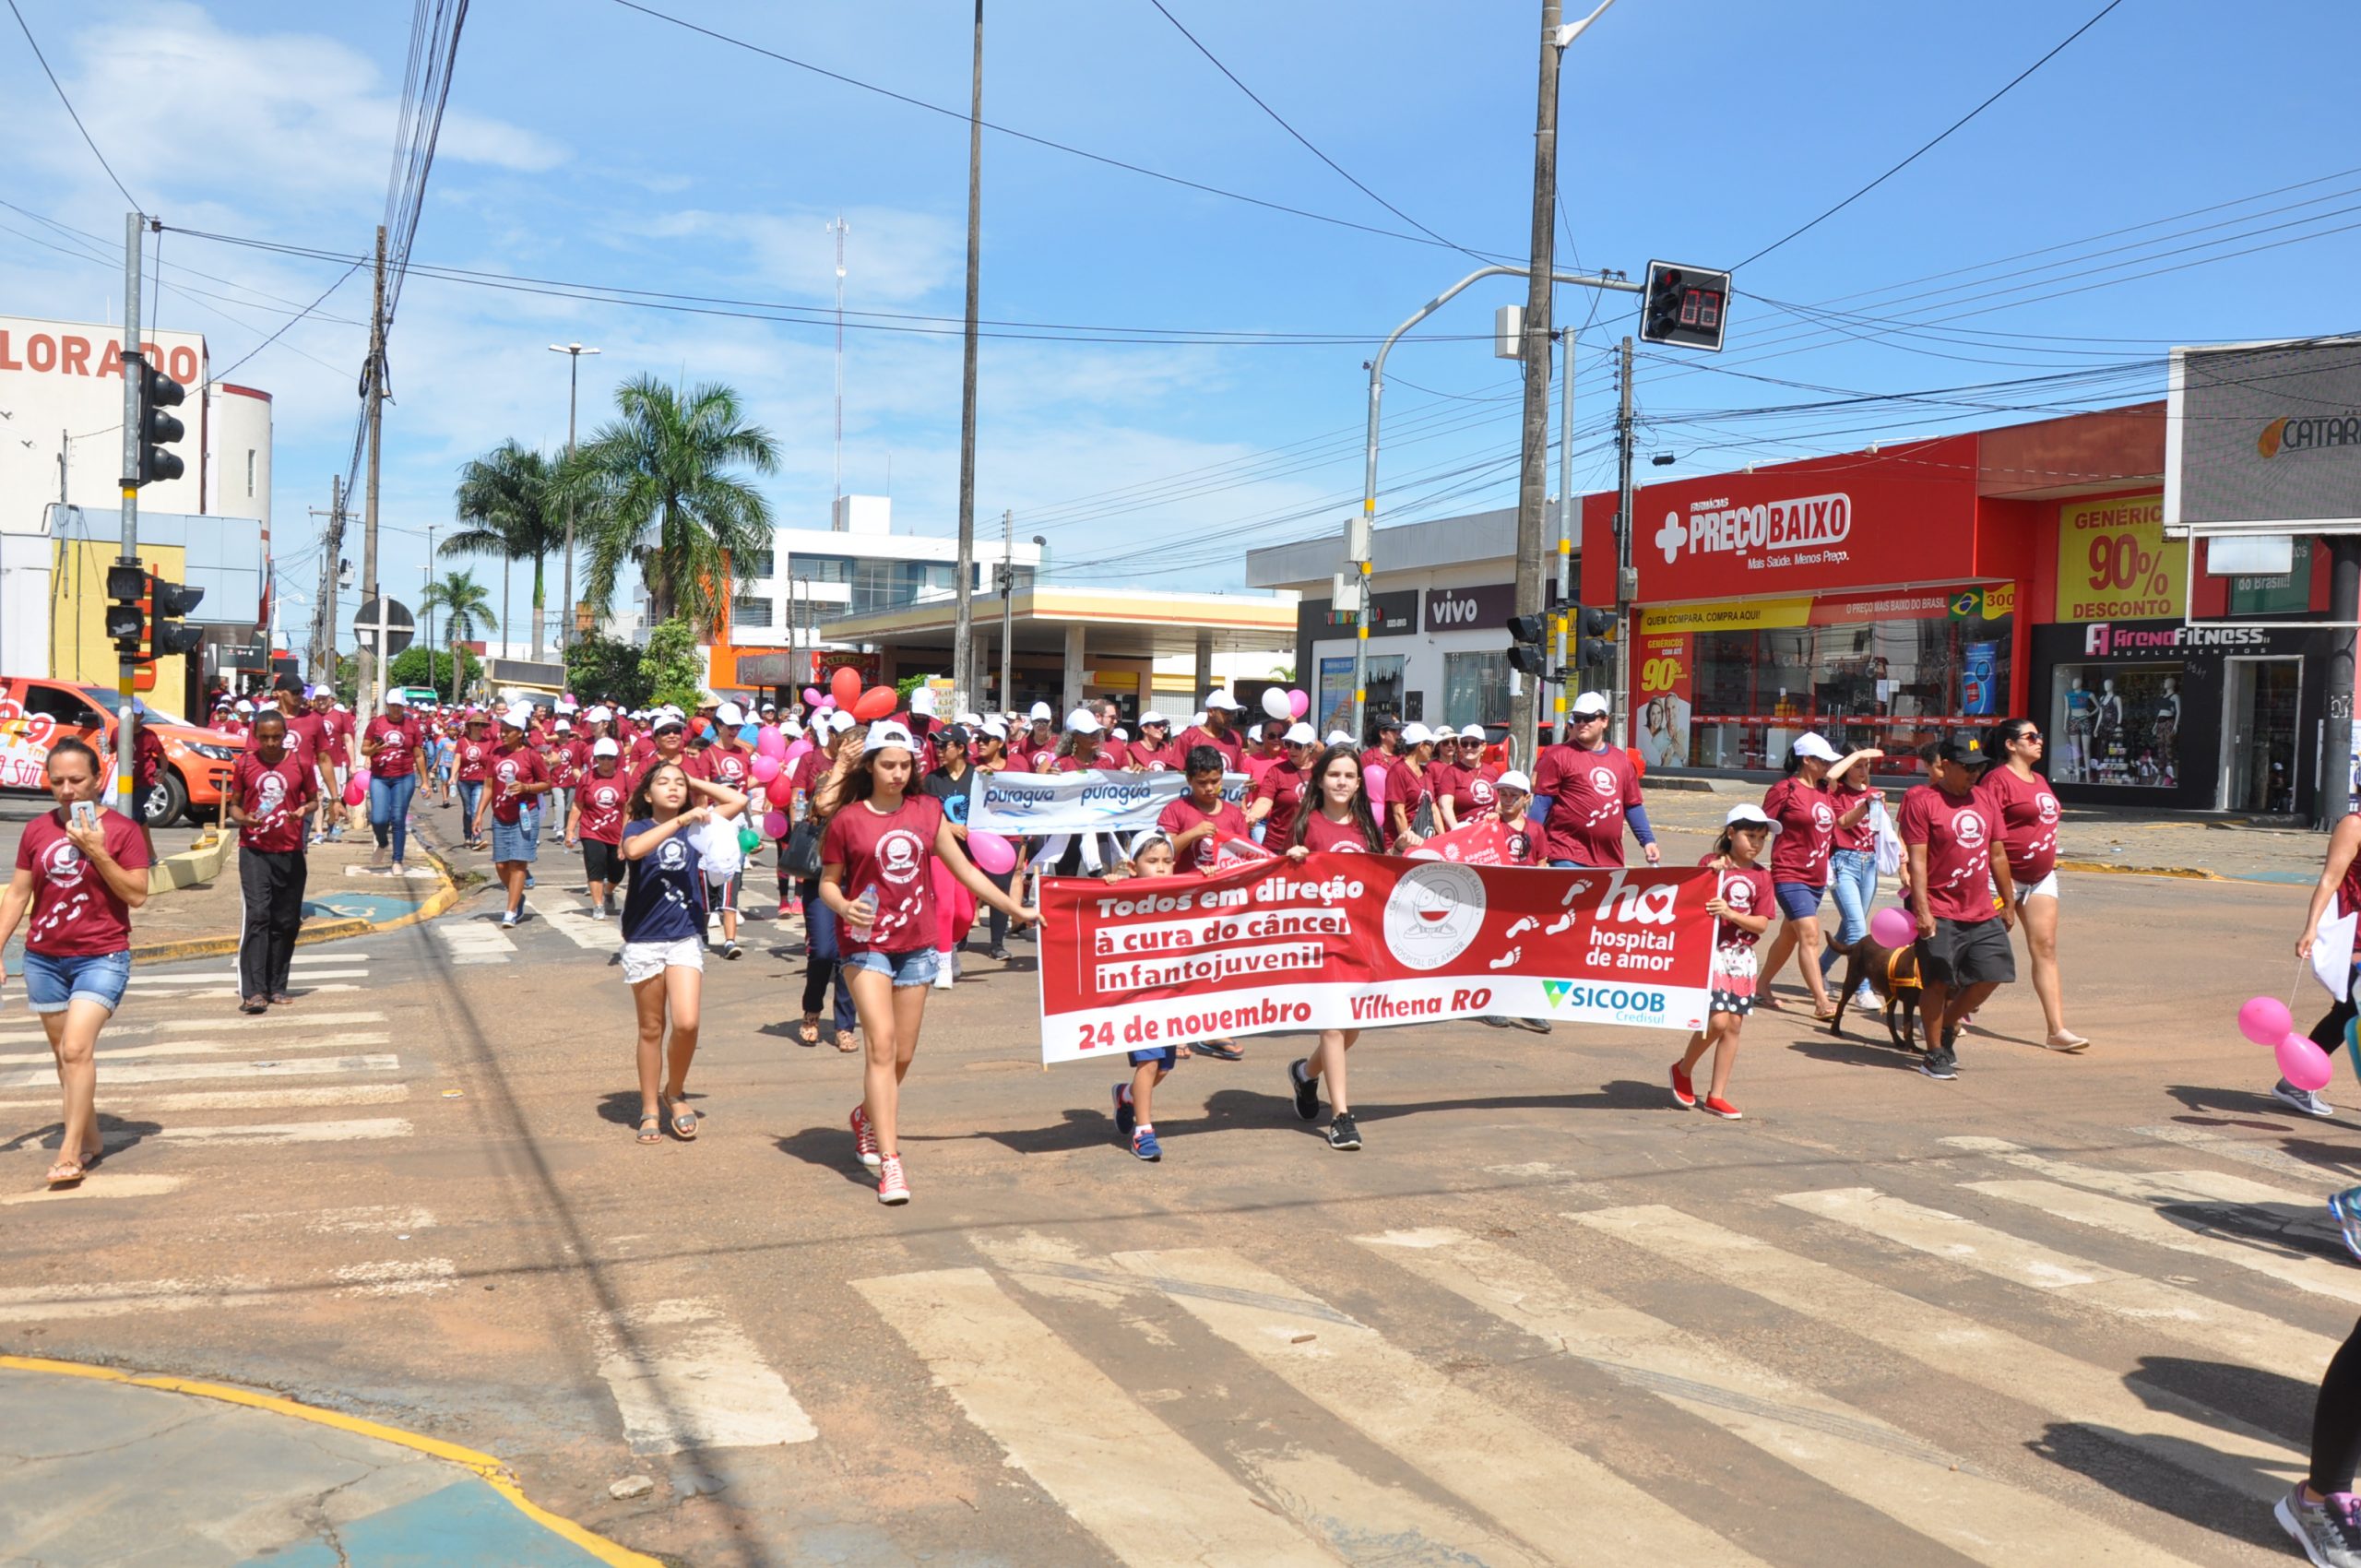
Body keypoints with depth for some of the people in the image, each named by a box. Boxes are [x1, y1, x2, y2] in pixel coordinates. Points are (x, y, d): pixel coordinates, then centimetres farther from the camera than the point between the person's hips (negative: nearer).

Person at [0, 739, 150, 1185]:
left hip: (102, 958, -5)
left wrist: (97, 852, -18)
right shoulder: (37, 830, 5)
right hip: (44, 958, 5)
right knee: (64, 1054, 12)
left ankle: (70, 1154, -14)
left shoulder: (122, 830, -6)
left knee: (77, 1048, -17)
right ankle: (90, 1139, 26)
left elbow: (137, 895, -10)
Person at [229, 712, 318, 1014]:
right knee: (257, 915, -13)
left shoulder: (300, 764, 2)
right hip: (254, 851, -2)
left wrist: (304, 810, -11)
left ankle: (277, 987, 18)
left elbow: (312, 799, 12)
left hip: (290, 852, 2)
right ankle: (253, 991, -14)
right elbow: (234, 804, 9)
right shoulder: (244, 764, 2)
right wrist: (243, 818, -13)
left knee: (286, 921, 6)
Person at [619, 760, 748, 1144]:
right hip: (644, 941, -1)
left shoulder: (695, 826, 7)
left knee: (686, 1023, -13)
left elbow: (739, 800, 1)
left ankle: (675, 1093, 11)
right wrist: (679, 821, -25)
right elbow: (633, 850, -24)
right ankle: (650, 1110, 19)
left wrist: (696, 782, 6)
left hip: (686, 938, 1)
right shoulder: (639, 827, 0)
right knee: (651, 1029, 7)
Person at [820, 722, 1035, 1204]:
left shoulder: (926, 812, 7)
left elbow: (963, 869, 12)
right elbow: (827, 882, 5)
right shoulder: (847, 820, -3)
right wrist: (845, 907, -17)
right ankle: (889, 1163, -16)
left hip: (917, 945, 4)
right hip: (868, 943, -4)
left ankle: (867, 1115, 39)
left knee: (903, 1055, 9)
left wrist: (1016, 908, 11)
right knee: (882, 1045, -15)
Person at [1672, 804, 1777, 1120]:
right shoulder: (1711, 864, -3)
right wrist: (1710, 875, -20)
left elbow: (1762, 924, -1)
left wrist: (1730, 912, -17)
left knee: (1734, 1025, 4)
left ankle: (1716, 1096, 13)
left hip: (1742, 956, 4)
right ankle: (1683, 1070, 11)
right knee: (1717, 1021, -15)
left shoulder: (1761, 876, 6)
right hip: (1712, 950, -4)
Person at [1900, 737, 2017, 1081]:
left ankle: (1948, 1027, 28)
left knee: (1991, 975, 5)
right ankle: (1935, 1054, 11)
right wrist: (1922, 909, -20)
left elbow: (1997, 854, 19)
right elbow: (1916, 858, -14)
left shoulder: (1982, 799, 12)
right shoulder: (1921, 800, -8)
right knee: (1937, 982, -3)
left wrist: (2008, 903, 19)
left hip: (1982, 913, 7)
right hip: (1939, 913, -6)